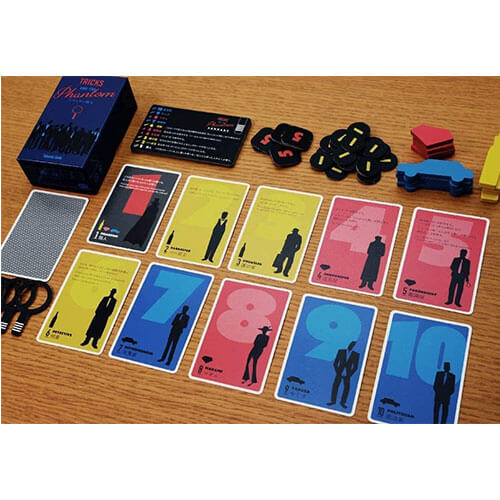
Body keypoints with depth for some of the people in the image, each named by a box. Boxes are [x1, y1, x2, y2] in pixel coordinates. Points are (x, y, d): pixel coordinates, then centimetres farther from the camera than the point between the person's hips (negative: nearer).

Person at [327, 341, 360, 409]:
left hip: (347, 374, 0)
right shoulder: (341, 351, 1)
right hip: (339, 373, 0)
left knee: (347, 387, -13)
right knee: (335, 386, -12)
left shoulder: (356, 354, -1)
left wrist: (350, 374, -5)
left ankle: (342, 402, -3)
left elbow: (355, 366, 2)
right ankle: (333, 401, -4)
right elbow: (335, 363, 3)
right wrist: (337, 372, -5)